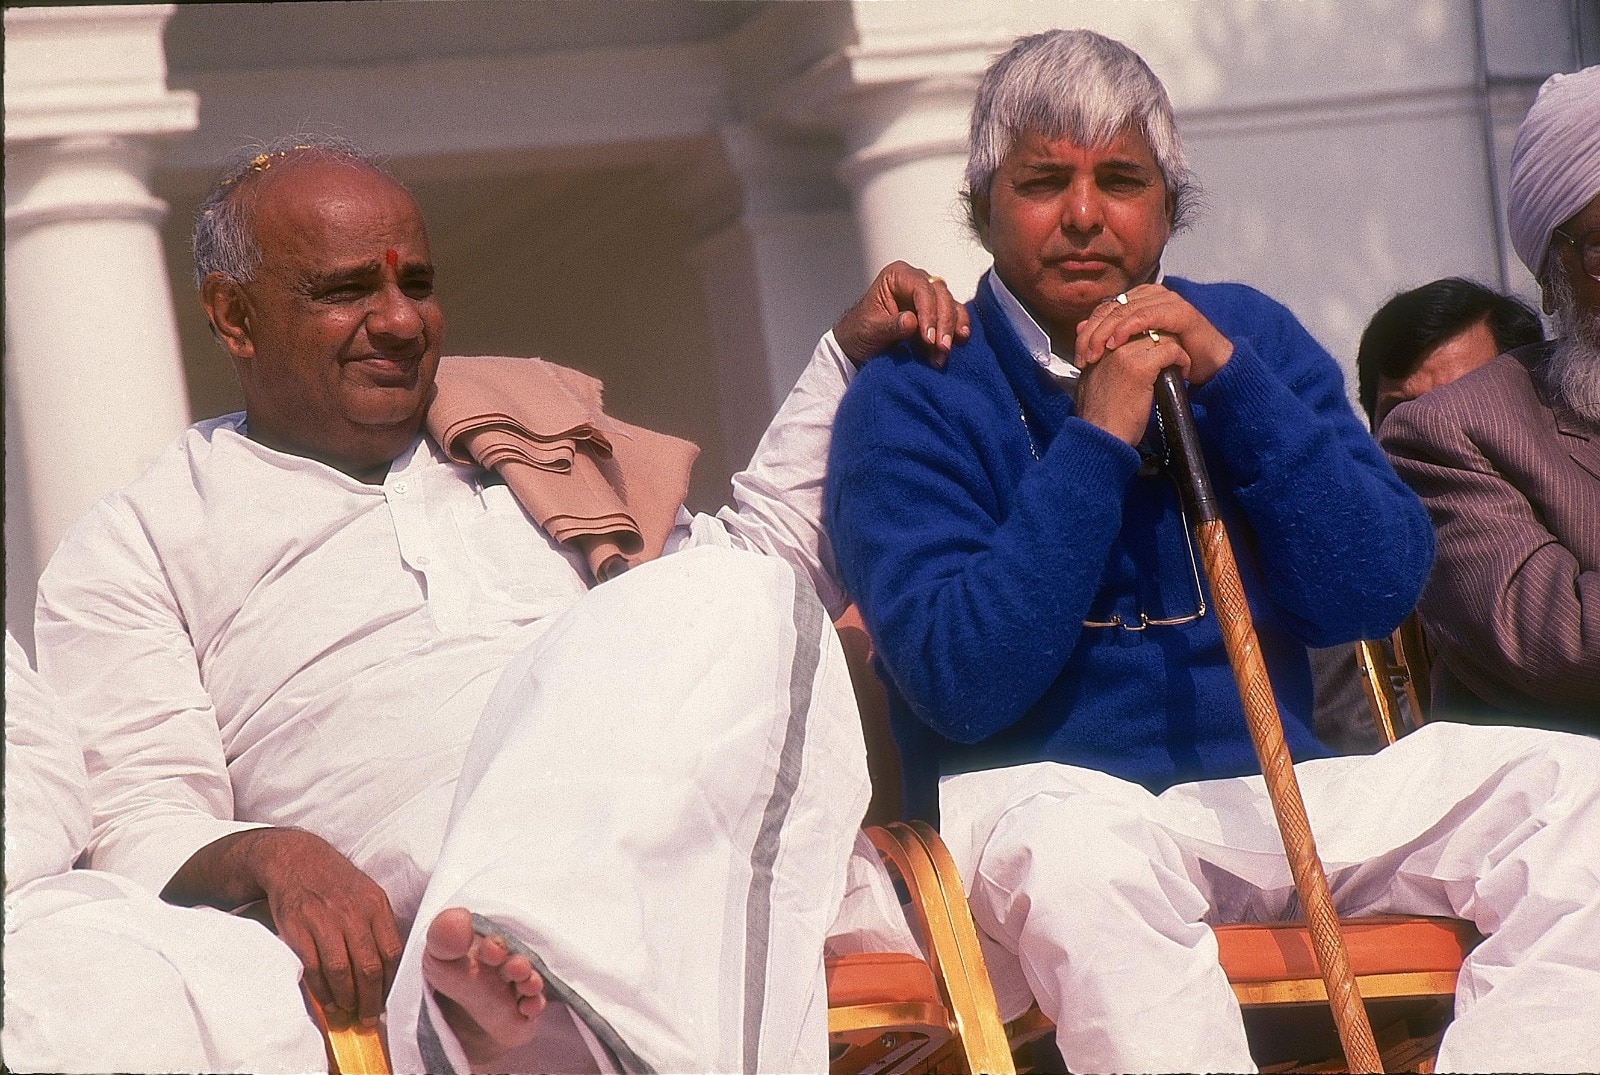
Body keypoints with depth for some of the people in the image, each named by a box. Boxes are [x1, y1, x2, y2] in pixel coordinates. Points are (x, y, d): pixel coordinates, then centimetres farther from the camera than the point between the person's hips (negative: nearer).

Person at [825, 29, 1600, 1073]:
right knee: (1084, 844, -39)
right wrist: (1099, 440, -17)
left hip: (1268, 797, 5)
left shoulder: (1247, 336, 11)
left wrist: (1229, 379, -9)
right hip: (1031, 801, -4)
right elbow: (963, 683, -15)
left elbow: (1374, 595, -1)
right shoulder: (914, 397, -2)